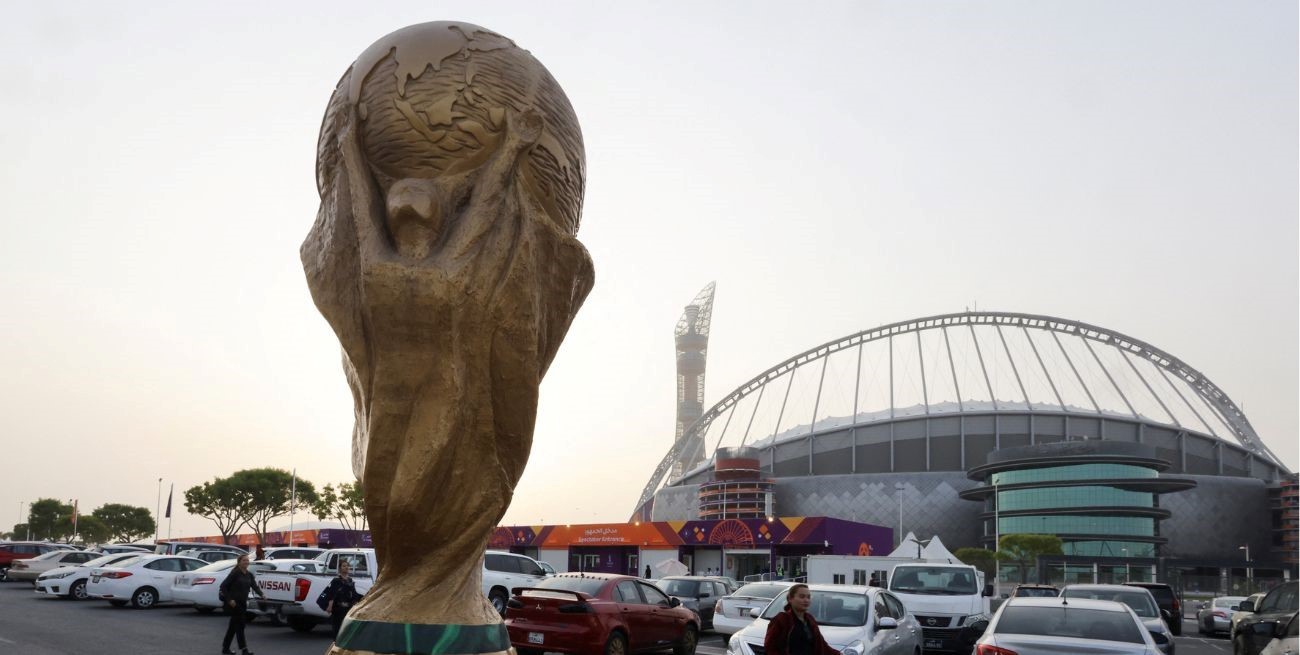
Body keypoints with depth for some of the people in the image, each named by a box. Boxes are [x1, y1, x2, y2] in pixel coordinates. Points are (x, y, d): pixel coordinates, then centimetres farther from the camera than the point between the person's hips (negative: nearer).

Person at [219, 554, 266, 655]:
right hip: (234, 603, -7)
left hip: (243, 603, 7)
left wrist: (261, 594, -19)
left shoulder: (249, 575, 9)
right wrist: (229, 600, -19)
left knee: (233, 626, 12)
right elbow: (223, 586, -13)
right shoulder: (235, 573, -10)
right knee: (240, 625, -9)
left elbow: (255, 586, -1)